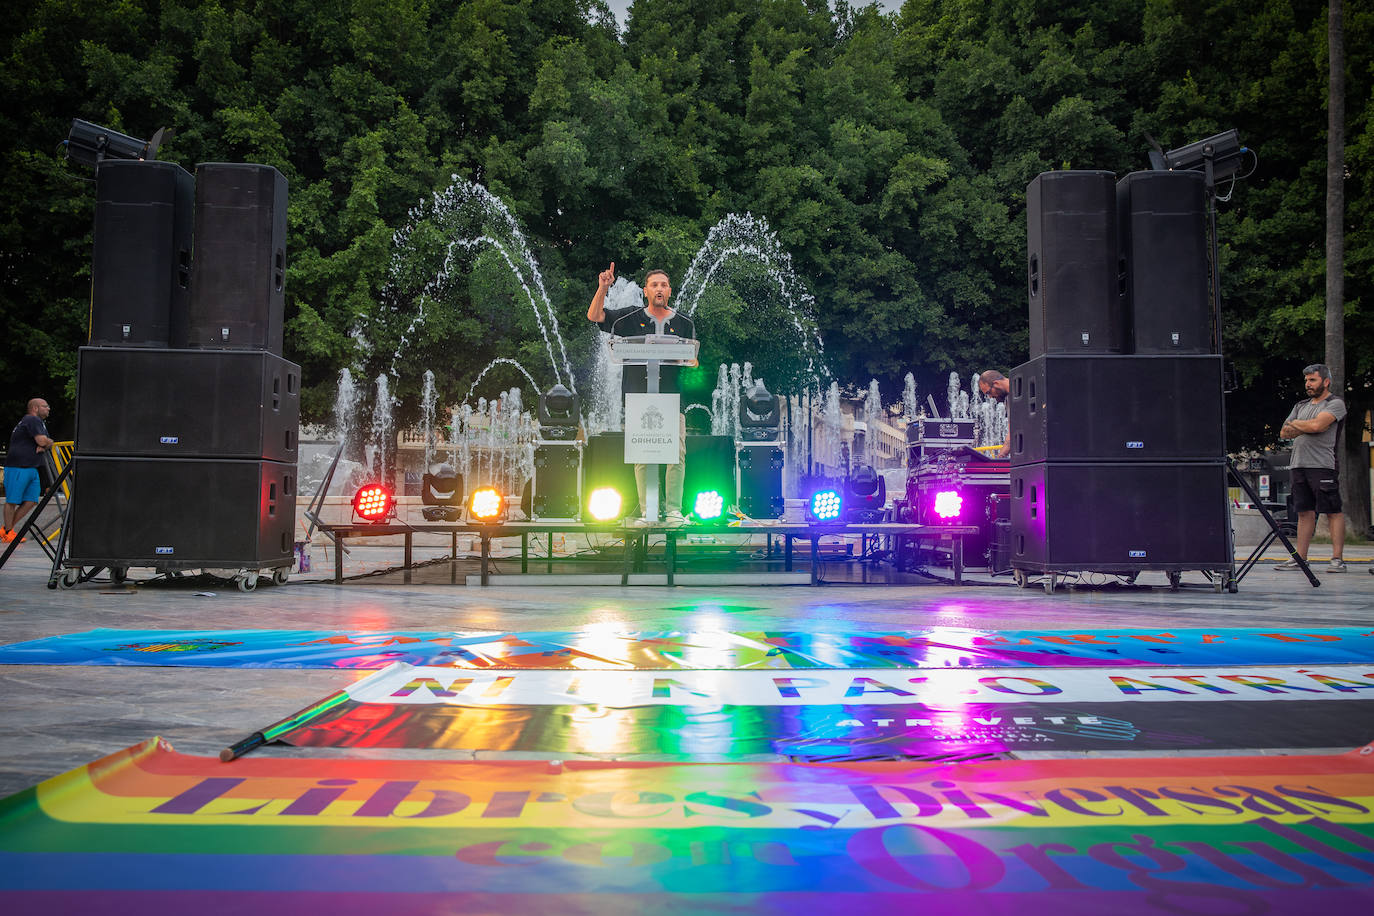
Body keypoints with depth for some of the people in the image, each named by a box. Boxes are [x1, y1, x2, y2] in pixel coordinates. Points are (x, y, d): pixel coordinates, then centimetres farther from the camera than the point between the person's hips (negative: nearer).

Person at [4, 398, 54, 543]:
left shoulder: (38, 422, 21)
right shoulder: (32, 420, -11)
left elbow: (49, 444, 20)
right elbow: (42, 441, -22)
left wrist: (44, 446, -4)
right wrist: (48, 443, 2)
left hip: (32, 468, 10)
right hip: (17, 467, -10)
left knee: (31, 501, 4)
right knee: (12, 501, -2)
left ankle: (7, 529, 13)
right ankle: (8, 533, 5)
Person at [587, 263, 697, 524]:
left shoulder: (683, 323, 13)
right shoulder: (631, 318, 10)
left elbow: (693, 361, 16)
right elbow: (594, 316, 5)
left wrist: (688, 362, -7)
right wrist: (603, 288, -8)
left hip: (672, 397, 1)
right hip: (639, 396, 0)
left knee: (677, 456, -8)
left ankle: (674, 510, -1)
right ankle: (647, 511, 5)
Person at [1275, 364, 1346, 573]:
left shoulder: (1335, 404, -1)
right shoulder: (1301, 406, 21)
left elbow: (1316, 424, -17)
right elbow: (1284, 433, 14)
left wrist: (1295, 424, 2)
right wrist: (1306, 428, -3)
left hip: (1323, 465, -7)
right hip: (1298, 465, 7)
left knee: (1333, 512, -5)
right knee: (1305, 512, 7)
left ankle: (1337, 559, -5)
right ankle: (1300, 559, 8)